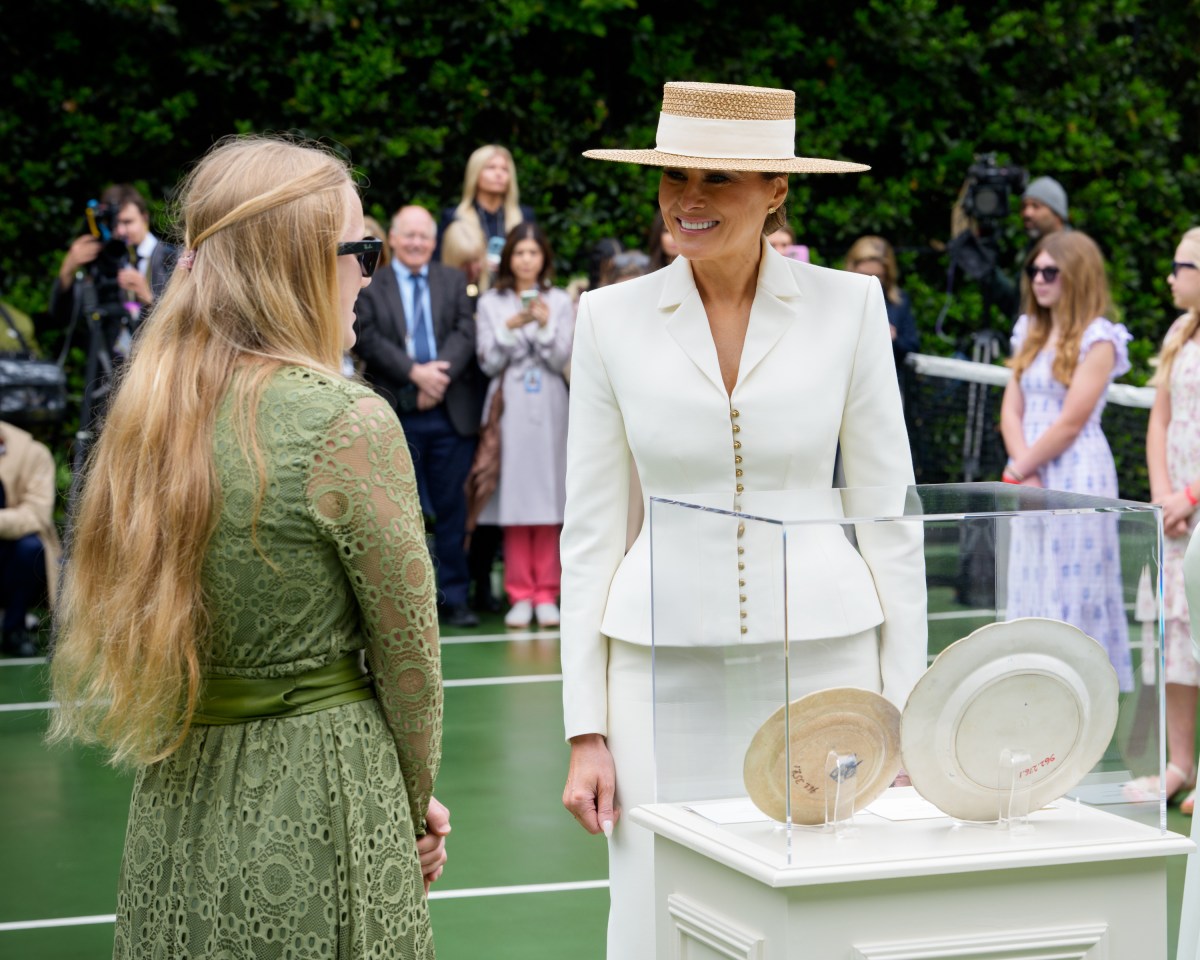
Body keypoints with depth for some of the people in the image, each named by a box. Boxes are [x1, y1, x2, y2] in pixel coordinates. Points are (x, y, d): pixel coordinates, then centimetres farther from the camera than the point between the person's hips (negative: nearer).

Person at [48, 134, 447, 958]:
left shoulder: (144, 415, 3)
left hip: (174, 808, 6)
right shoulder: (350, 423, -15)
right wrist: (417, 802, 9)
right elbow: (407, 653, -8)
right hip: (320, 807, -6)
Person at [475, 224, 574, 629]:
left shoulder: (560, 302, 8)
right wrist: (510, 327, -12)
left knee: (548, 497, -1)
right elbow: (488, 362, 1)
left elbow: (561, 359, 0)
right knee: (514, 497, -2)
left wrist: (544, 324, -15)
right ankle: (520, 595, 2)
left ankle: (546, 594, 4)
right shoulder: (490, 303, 7)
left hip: (549, 409, 0)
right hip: (510, 410, 0)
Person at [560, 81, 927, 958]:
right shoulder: (612, 317, 1)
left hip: (822, 656, 0)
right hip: (664, 665, 1)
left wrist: (904, 707, -1)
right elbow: (591, 531, 4)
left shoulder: (848, 304, -1)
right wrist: (586, 730, 0)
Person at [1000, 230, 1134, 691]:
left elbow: (1071, 423, -13)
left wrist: (1018, 468, -8)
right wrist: (1024, 468, -8)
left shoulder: (1098, 341, -8)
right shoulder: (1031, 334, 14)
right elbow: (1011, 409, 7)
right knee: (1030, 589, 7)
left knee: (1073, 593, -6)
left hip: (1078, 479, -7)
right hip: (1030, 478, 7)